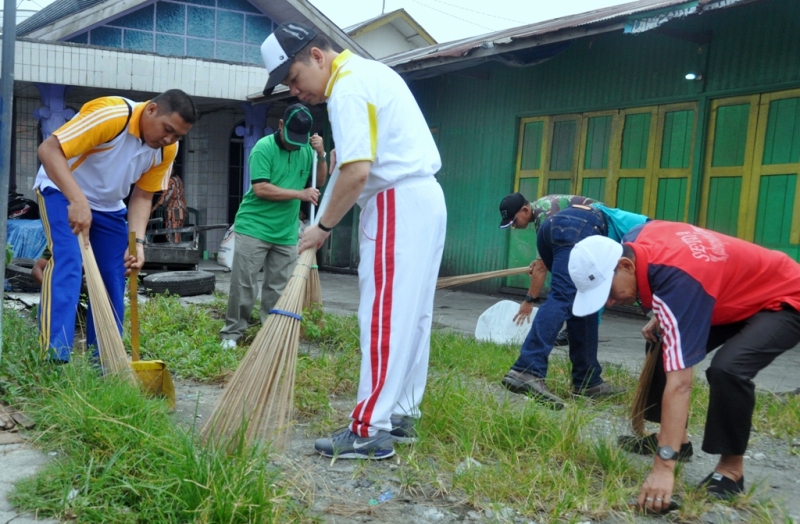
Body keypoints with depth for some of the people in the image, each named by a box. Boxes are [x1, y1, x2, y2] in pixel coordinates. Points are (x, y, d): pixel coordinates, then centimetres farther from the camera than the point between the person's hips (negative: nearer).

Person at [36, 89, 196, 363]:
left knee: (113, 280, 1)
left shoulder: (167, 149, -10)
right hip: (62, 191, -6)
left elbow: (142, 197, -4)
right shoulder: (111, 115, -30)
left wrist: (137, 241, -20)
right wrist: (78, 201, -43)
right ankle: (54, 358, -24)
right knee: (66, 263, -23)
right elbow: (49, 149, -33)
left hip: (108, 206, 6)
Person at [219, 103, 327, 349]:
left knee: (278, 289, 7)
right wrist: (300, 194, -19)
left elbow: (320, 182, 10)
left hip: (286, 233, 4)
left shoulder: (306, 149, 4)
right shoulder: (264, 147, -11)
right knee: (244, 284, -2)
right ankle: (232, 333, 9)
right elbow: (260, 189, -19)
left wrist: (321, 155, -6)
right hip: (254, 227, -4)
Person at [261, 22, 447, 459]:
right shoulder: (368, 71, 19)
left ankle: (370, 431, -5)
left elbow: (357, 172, -23)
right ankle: (402, 415, 19)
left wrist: (323, 226, -12)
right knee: (411, 315, 11)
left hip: (398, 204, -10)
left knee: (383, 317, -9)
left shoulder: (347, 88, -13)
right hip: (423, 197, 10)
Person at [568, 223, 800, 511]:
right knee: (666, 348, 6)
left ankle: (731, 468, -10)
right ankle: (676, 438, 20)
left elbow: (680, 383, -41)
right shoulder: (635, 242, -15)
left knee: (728, 368, -32)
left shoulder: (675, 278, -39)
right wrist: (661, 319, 0)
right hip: (739, 295, 9)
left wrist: (663, 468, -42)